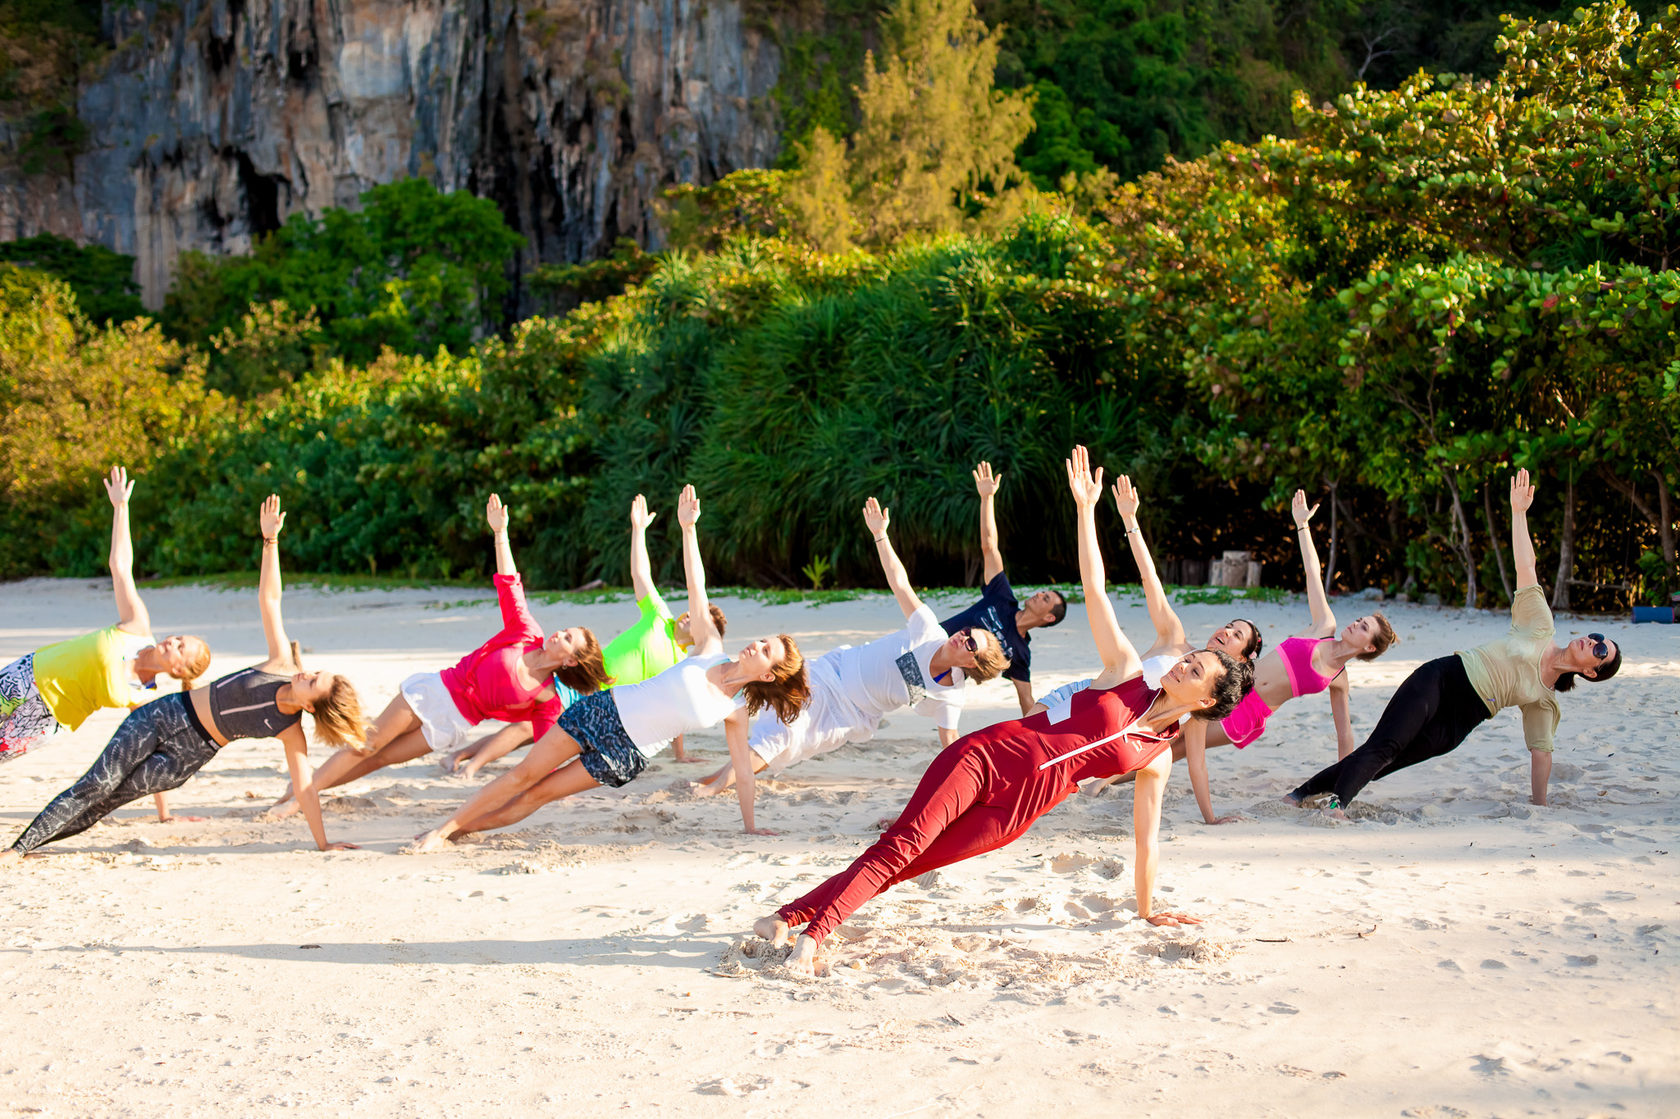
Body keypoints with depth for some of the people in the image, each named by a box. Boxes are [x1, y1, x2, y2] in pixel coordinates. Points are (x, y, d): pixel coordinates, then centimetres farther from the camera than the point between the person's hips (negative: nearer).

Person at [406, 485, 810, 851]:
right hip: (604, 710, 1)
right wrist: (688, 527, -18)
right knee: (524, 774, 3)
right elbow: (697, 589, -9)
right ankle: (443, 828, 15)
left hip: (626, 756, -1)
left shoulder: (738, 712, -7)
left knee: (537, 795, 1)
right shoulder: (712, 651, -6)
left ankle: (458, 829, 15)